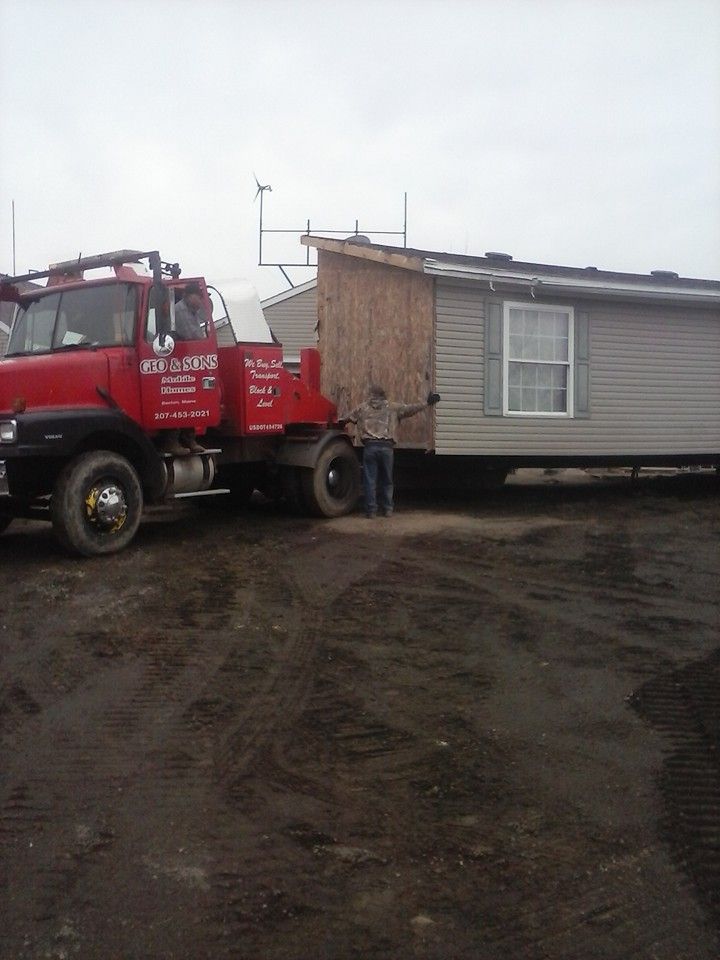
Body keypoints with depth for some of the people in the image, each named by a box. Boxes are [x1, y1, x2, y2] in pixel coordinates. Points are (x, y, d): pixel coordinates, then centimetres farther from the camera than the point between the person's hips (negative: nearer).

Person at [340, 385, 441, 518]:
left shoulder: (363, 408, 13)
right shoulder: (393, 408, 11)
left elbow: (346, 418, 18)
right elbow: (410, 409, 10)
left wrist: (340, 423, 38)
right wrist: (427, 403, 19)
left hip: (370, 446, -1)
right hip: (386, 447, 1)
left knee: (370, 480, 3)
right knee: (386, 480, 12)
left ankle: (371, 510, 3)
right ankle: (387, 509, 16)